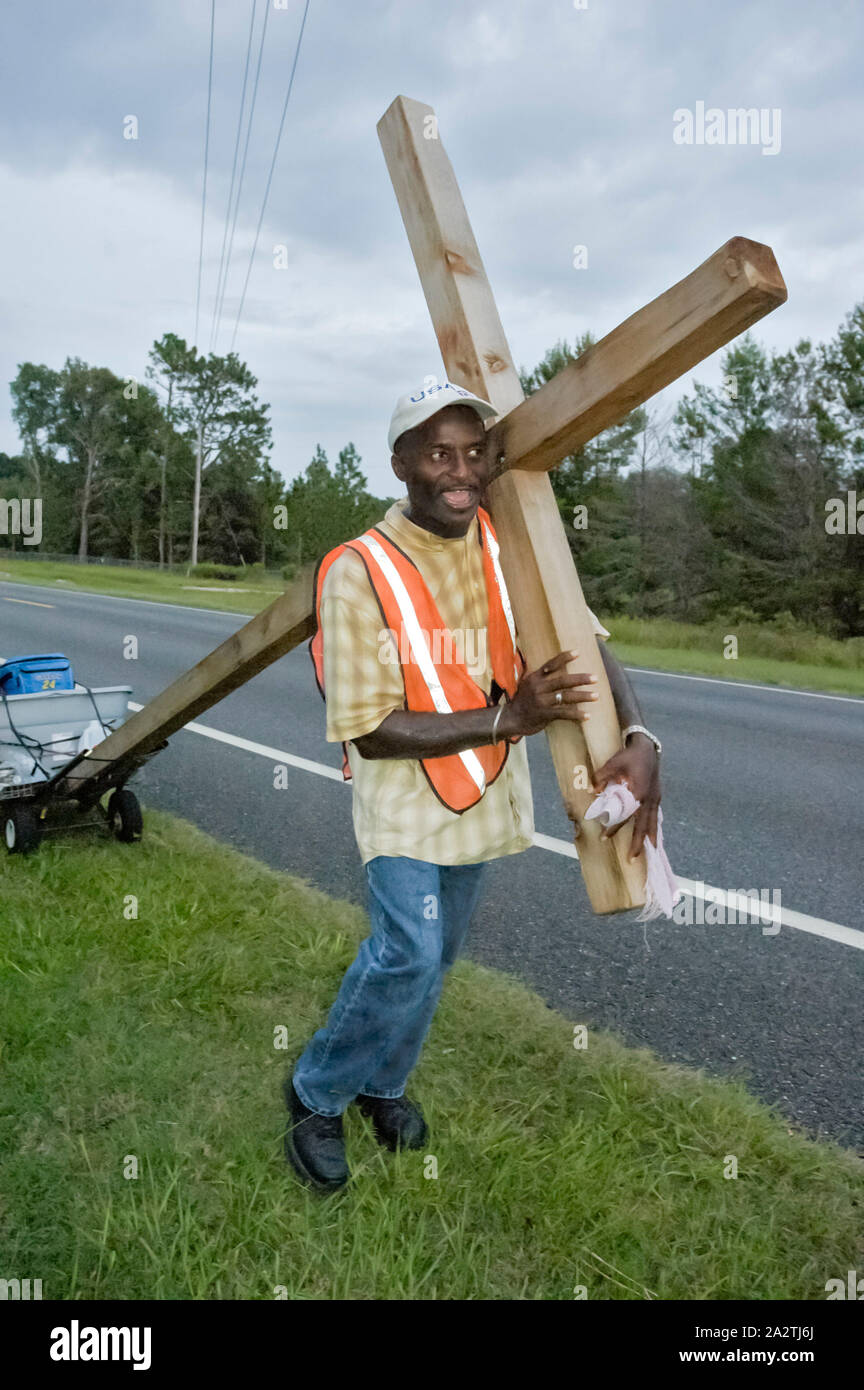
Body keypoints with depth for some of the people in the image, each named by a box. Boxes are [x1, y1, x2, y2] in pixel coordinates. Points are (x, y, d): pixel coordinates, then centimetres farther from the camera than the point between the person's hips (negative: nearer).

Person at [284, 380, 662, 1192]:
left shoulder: (505, 552, -5)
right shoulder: (359, 574, -20)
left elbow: (585, 639, -5)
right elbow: (370, 730, -21)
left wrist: (638, 739, -24)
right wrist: (507, 718, -27)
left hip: (483, 793, 5)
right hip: (404, 799, -5)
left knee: (434, 957, 17)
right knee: (409, 958, -13)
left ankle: (382, 1083, 43)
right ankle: (316, 1095, 15)